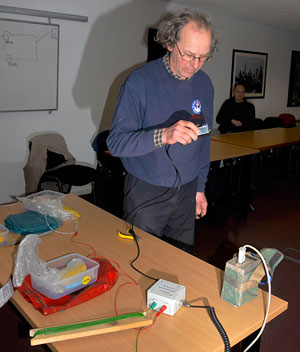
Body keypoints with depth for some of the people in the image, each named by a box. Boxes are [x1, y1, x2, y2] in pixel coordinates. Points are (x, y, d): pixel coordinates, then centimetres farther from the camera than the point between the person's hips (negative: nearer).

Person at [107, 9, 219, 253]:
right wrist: (163, 135, -36)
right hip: (146, 193, -4)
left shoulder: (204, 84, 3)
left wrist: (200, 188, 13)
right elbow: (116, 142, -21)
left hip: (187, 192, 5)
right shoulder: (141, 81, -15)